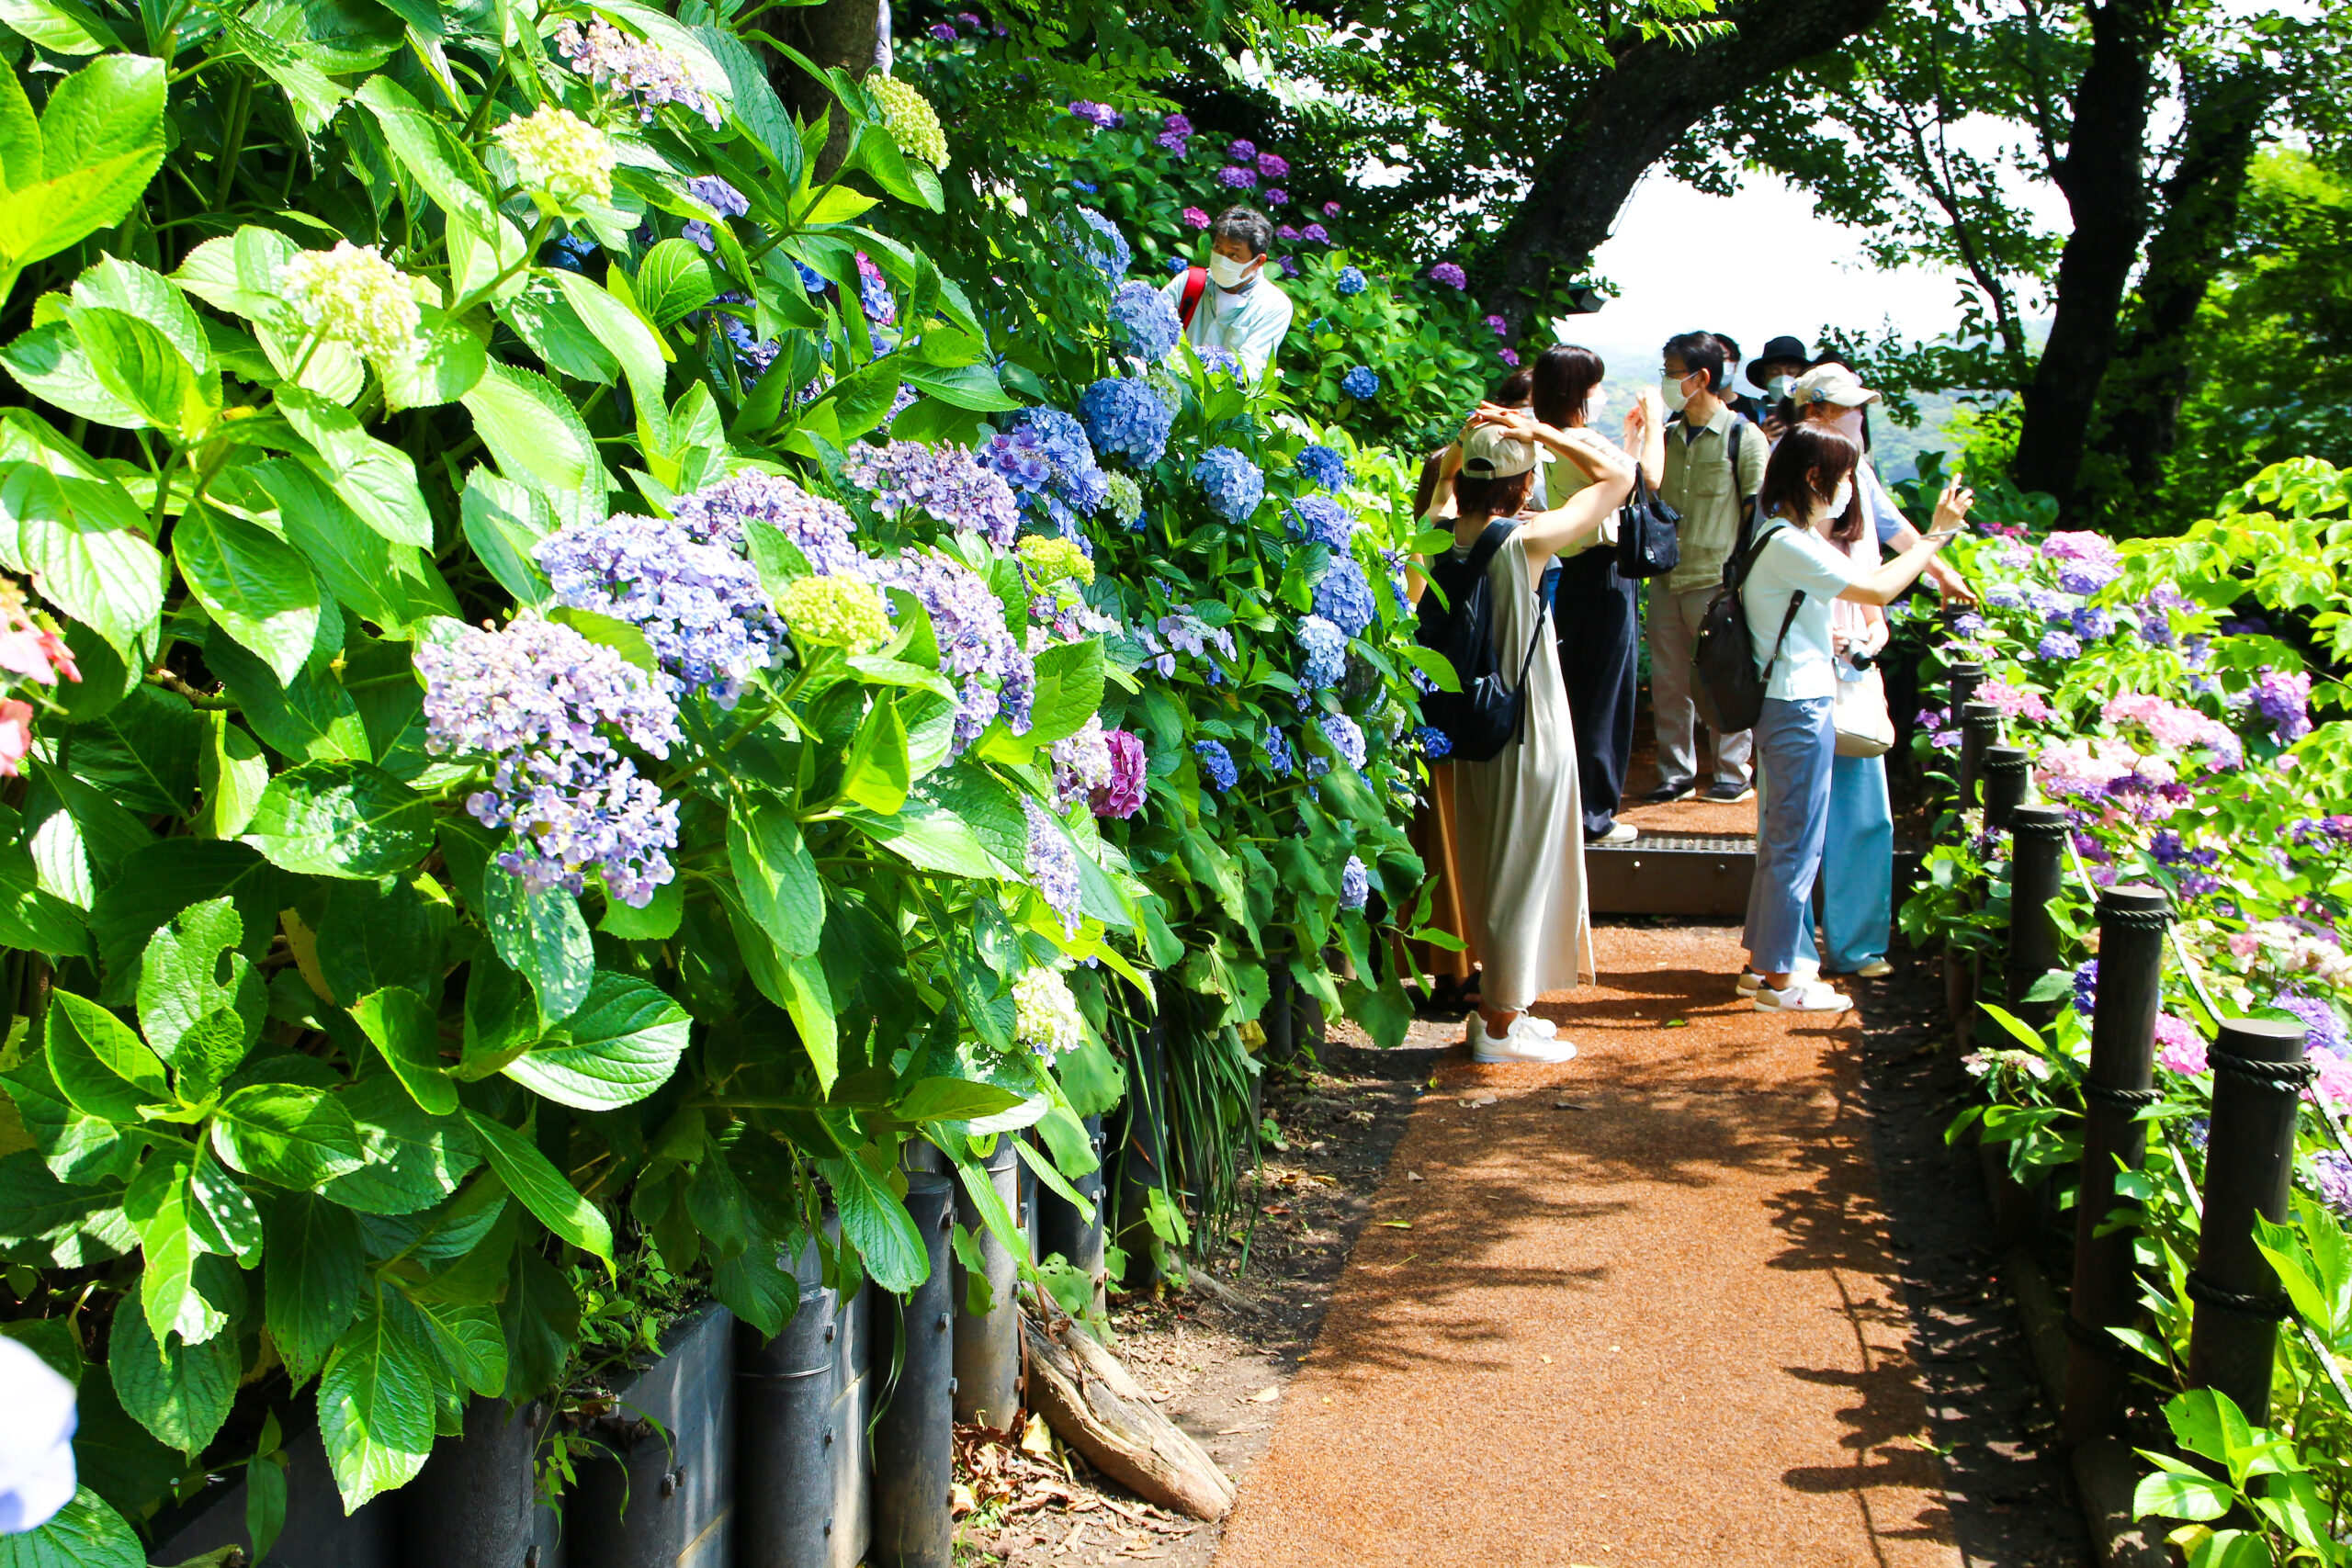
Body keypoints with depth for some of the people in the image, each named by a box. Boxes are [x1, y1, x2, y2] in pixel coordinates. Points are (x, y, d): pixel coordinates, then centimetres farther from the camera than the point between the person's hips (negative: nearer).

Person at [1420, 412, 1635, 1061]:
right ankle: (1502, 1025, 14)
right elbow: (1620, 473, -12)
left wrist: (1466, 439, 8)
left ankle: (1497, 1004, 31)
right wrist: (1541, 432, -12)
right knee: (1522, 870, 4)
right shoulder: (1526, 539, -21)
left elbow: (1442, 482, 22)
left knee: (1488, 867, 18)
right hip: (1527, 731, -7)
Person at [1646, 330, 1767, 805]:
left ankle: (1732, 775, 12)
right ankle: (1676, 775, 17)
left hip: (1717, 582, -6)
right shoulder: (1670, 435, 13)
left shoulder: (1743, 437, -5)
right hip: (1667, 580, 6)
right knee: (1669, 683, 8)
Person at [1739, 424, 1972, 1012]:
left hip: (1786, 704, 11)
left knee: (1779, 841, 18)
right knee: (1797, 846, -2)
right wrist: (1939, 532, -11)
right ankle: (1780, 979, 5)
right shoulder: (1791, 545, -20)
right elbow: (1879, 589, -19)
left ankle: (1763, 960, 26)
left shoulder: (1779, 537, 12)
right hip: (1800, 707, -11)